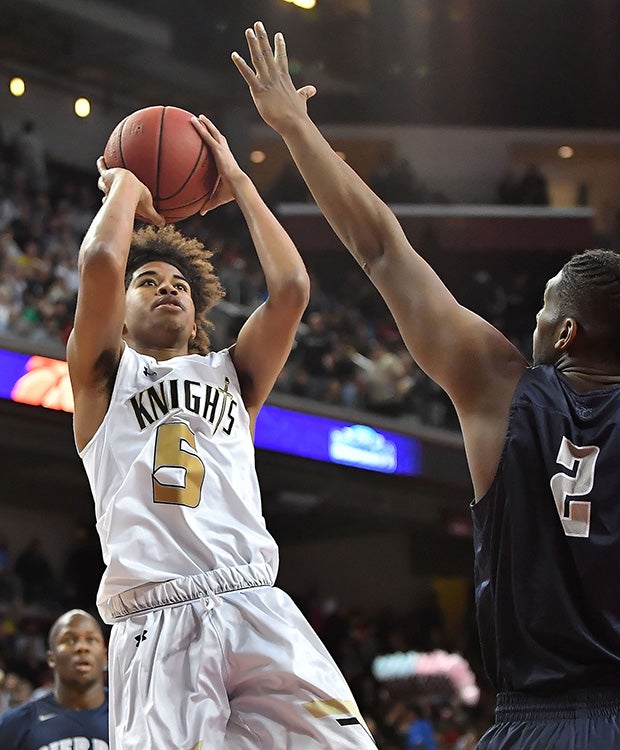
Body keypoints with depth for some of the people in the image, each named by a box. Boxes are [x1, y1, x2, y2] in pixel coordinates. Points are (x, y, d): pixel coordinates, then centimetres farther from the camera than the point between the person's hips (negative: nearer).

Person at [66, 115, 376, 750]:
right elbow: (100, 261, -1)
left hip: (256, 609, 3)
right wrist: (125, 185, 18)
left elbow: (292, 286, 12)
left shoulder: (230, 375, 27)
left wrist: (239, 185, 21)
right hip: (156, 624, -3)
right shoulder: (104, 373, 17)